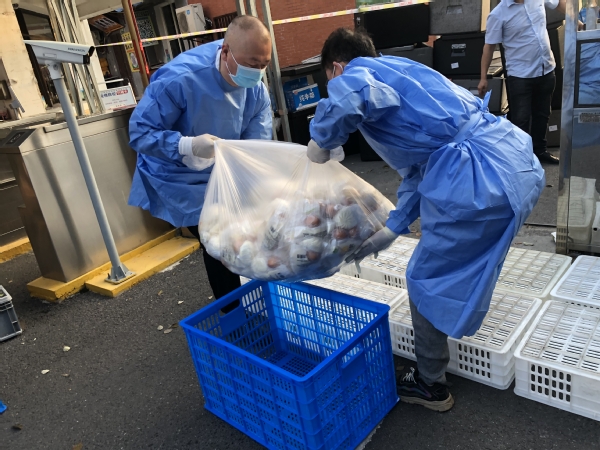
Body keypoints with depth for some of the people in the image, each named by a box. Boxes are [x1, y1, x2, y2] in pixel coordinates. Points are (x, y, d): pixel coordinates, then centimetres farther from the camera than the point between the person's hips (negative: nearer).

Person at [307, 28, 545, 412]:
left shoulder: (357, 72, -1)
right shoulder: (397, 74, 26)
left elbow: (348, 95, -31)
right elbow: (418, 167, 28)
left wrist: (322, 142, -9)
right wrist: (393, 228, 29)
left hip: (483, 181, -9)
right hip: (522, 165, 10)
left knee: (427, 282, 11)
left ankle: (430, 387, 30)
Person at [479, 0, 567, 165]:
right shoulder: (498, 14, -14)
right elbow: (489, 46, -10)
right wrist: (483, 78, -10)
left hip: (547, 70, 6)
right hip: (520, 75, -5)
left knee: (542, 115, 18)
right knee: (520, 120, -3)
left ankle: (540, 151, 34)